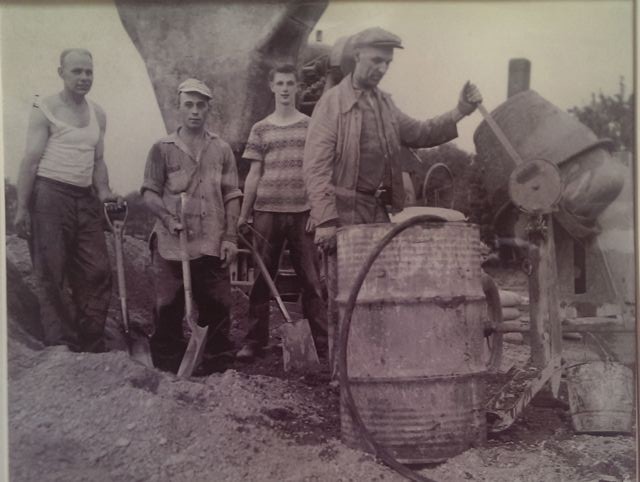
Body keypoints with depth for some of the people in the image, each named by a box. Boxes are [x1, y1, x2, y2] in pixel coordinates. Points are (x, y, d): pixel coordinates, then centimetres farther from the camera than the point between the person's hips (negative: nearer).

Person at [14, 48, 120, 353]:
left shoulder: (98, 114, 14)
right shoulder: (45, 109, -3)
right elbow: (31, 159, -7)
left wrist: (103, 191, 2)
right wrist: (22, 207, -12)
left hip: (86, 199, 6)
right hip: (50, 194, -6)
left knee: (97, 272, 1)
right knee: (52, 274, -2)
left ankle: (92, 348, 9)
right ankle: (61, 347, 4)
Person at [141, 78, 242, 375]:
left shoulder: (221, 150, 8)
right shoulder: (163, 149, 3)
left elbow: (232, 196, 7)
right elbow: (149, 192, 3)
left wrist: (230, 238, 0)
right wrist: (168, 218, -14)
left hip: (212, 245, 1)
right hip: (171, 243, -1)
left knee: (216, 306, 5)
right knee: (168, 306, 4)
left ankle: (214, 359, 20)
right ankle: (168, 362, 18)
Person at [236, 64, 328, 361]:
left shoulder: (310, 127, 7)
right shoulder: (260, 130, 10)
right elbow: (254, 175, 9)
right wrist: (243, 215, 5)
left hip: (302, 213, -1)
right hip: (267, 212, 1)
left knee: (311, 280, -1)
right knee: (261, 277, 4)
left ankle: (322, 339, 5)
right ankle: (254, 341, 11)